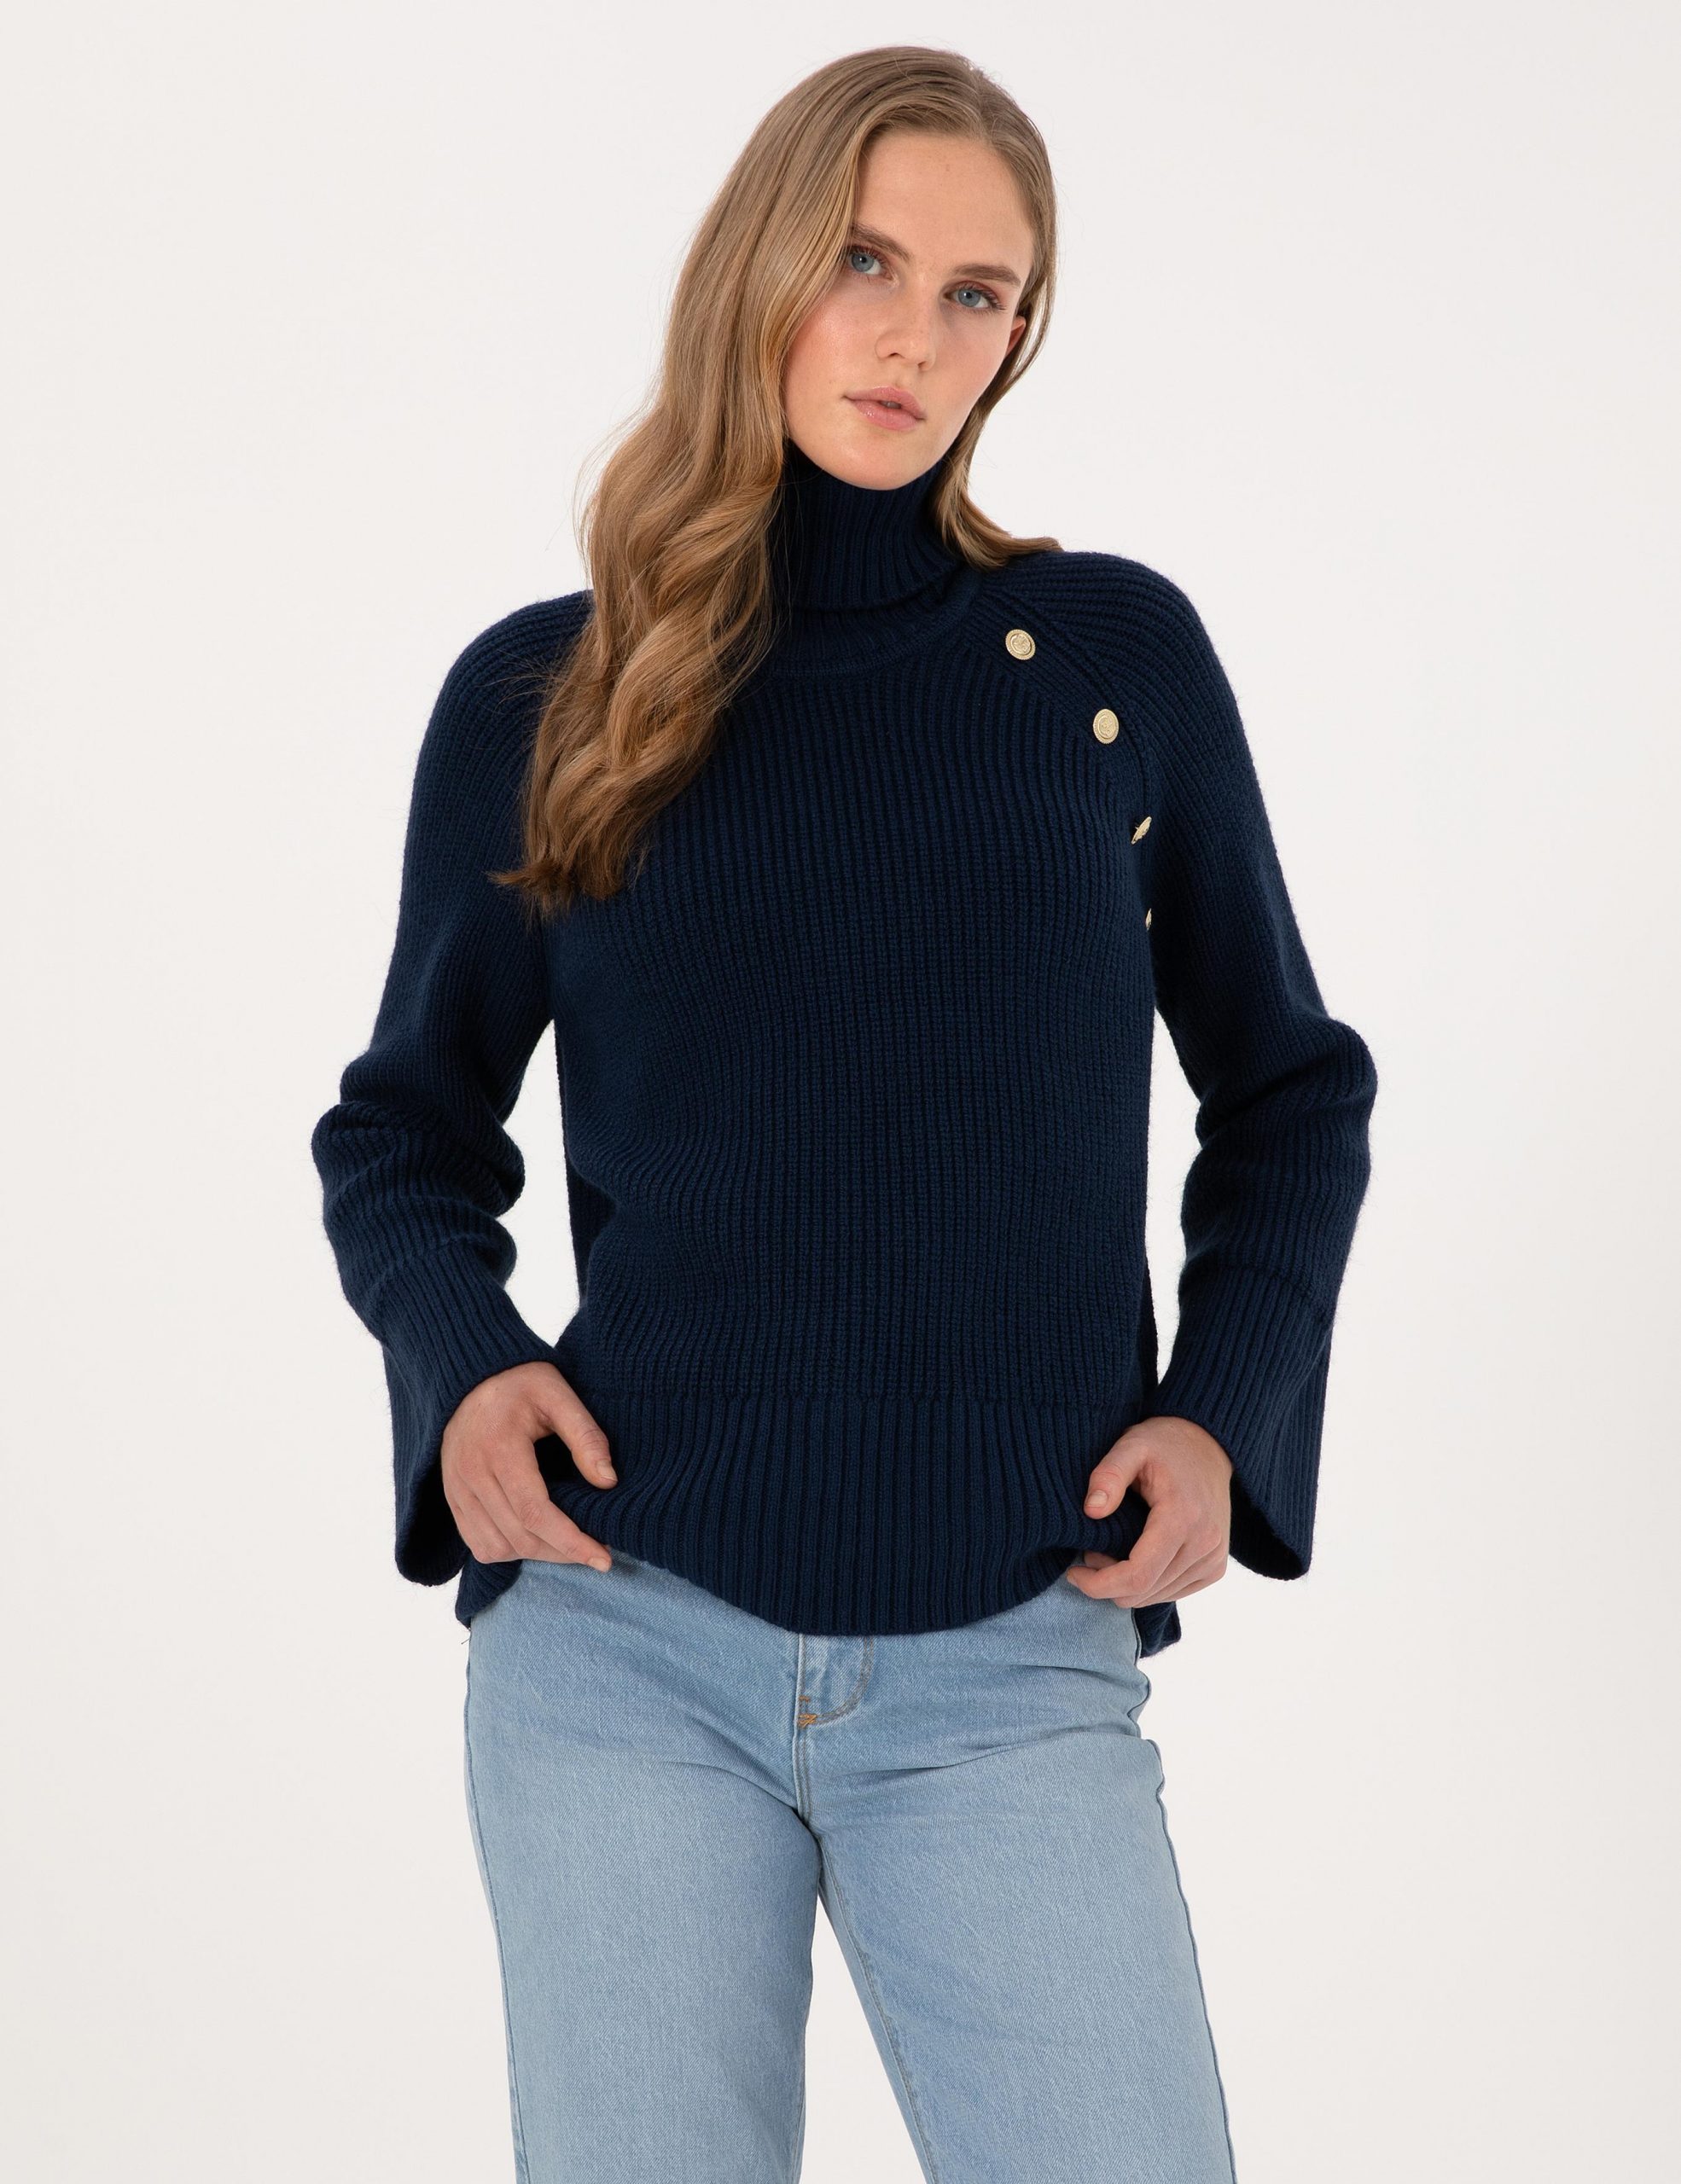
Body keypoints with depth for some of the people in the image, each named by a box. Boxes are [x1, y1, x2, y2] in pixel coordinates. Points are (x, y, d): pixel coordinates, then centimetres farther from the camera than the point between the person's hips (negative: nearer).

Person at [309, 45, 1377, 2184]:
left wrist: (1225, 1413, -1)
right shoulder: (539, 695, 5)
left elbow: (1289, 1087, 14)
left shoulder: (1117, 655, 5)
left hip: (1012, 1676, 0)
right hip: (621, 1634, 0)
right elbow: (404, 1126, 14)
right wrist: (459, 1359, -6)